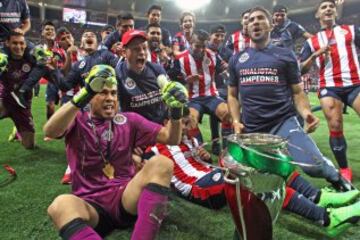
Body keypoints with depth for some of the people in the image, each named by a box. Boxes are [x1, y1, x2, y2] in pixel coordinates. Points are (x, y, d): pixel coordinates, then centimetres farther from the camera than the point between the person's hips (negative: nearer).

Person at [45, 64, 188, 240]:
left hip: (125, 196, 2)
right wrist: (84, 94, -31)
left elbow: (171, 138, 8)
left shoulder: (128, 120, 13)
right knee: (60, 205, -35)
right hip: (90, 203, -1)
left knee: (161, 164, -26)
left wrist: (176, 112, -14)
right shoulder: (76, 120, 7)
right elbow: (49, 131, -17)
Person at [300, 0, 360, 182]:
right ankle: (344, 169, 8)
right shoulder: (311, 42, 14)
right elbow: (301, 70, 8)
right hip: (329, 87, 0)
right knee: (335, 128, -5)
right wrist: (315, 54, -6)